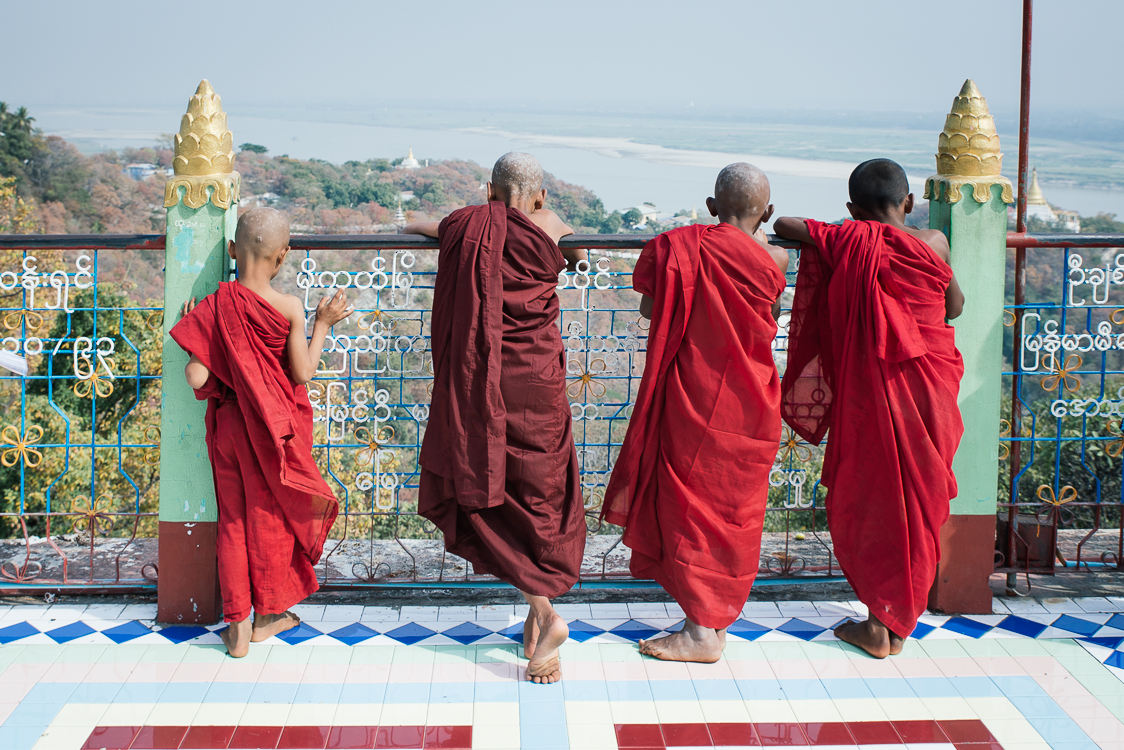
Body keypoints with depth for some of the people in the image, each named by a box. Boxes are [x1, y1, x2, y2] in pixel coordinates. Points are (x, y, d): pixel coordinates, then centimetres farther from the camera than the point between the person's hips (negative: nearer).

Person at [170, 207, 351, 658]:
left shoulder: (216, 307, -11)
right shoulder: (290, 308, -14)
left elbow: (197, 378, -13)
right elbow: (302, 374, -9)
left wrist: (195, 331, 3)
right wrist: (322, 324, 0)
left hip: (231, 426, 1)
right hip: (278, 429, -1)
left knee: (235, 519, 12)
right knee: (272, 515, 15)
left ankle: (238, 627, 14)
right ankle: (266, 614, 29)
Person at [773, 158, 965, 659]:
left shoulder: (846, 242, -6)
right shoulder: (932, 244, -5)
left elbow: (783, 224, 7)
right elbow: (954, 308, 7)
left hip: (869, 389, -1)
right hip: (930, 387, 2)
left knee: (869, 498, 10)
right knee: (917, 502, 12)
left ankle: (879, 624, 11)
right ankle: (900, 623, 20)